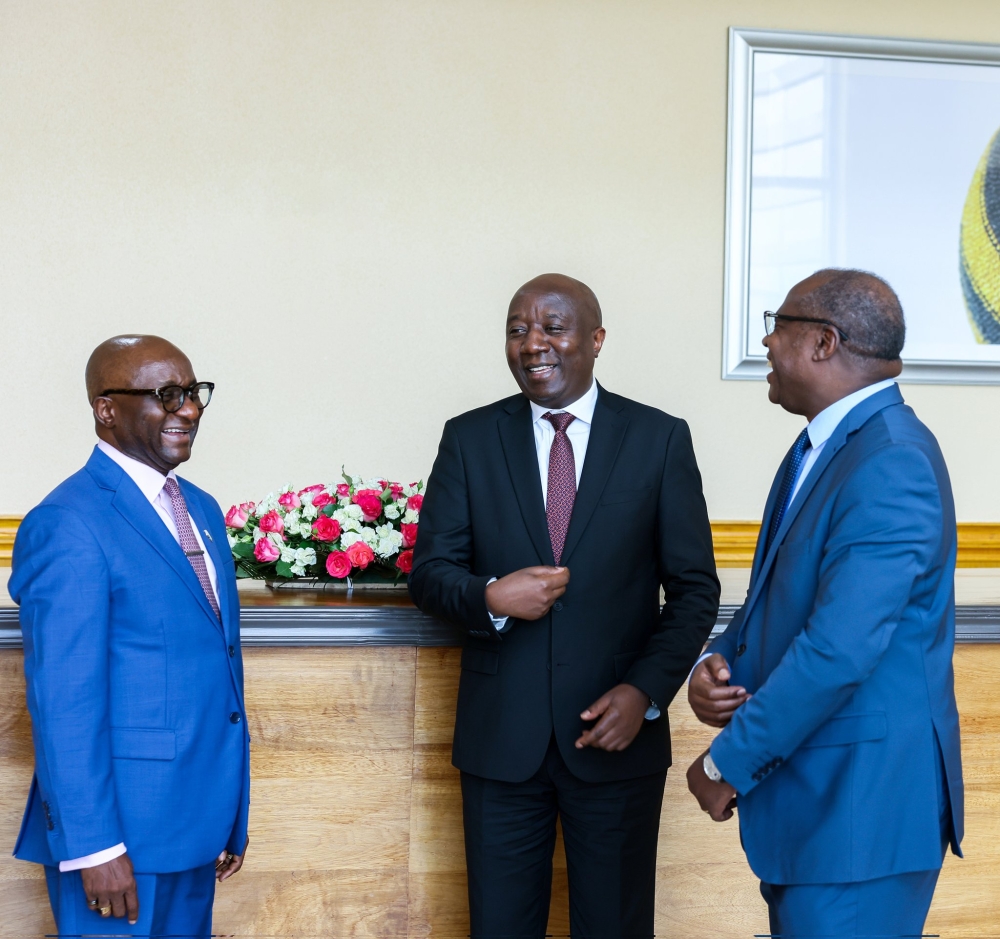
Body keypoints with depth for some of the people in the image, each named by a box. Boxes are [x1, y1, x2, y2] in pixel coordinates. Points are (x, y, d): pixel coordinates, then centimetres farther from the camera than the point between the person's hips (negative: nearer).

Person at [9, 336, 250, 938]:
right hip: (122, 830, -8)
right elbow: (64, 701, -17)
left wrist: (233, 813, 15)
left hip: (198, 816, 8)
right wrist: (93, 847, -19)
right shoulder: (68, 525, -14)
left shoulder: (202, 510, 12)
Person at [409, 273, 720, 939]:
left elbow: (694, 587, 1)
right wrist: (491, 597, -18)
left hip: (616, 734, -1)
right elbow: (429, 572, 3)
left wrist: (647, 691, -12)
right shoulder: (469, 440, 3)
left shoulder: (660, 440, 0)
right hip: (500, 736, 1)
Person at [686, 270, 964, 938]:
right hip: (809, 785, 9)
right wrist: (720, 665, -2)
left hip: (860, 806, -9)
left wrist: (727, 766, -17)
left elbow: (839, 650, -27)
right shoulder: (824, 448, 11)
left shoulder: (891, 465, -22)